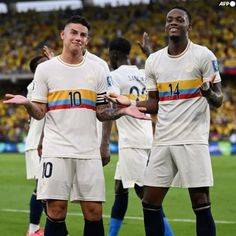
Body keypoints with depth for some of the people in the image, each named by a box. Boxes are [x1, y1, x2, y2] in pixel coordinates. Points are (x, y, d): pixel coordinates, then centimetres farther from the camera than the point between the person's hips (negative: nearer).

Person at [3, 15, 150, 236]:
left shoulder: (97, 70, 11)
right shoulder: (45, 69, 4)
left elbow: (101, 112, 15)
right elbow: (39, 113, 2)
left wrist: (123, 111, -3)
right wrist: (27, 103, -19)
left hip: (88, 151, 2)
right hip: (56, 150, -2)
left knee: (94, 212, 0)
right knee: (56, 212, -5)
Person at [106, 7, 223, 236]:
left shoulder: (203, 56, -4)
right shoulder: (153, 61, 10)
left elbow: (218, 100, -5)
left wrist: (209, 93, -28)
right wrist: (127, 103, 1)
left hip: (193, 140, -5)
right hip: (163, 140, 5)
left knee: (201, 204, -5)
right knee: (149, 203, 3)